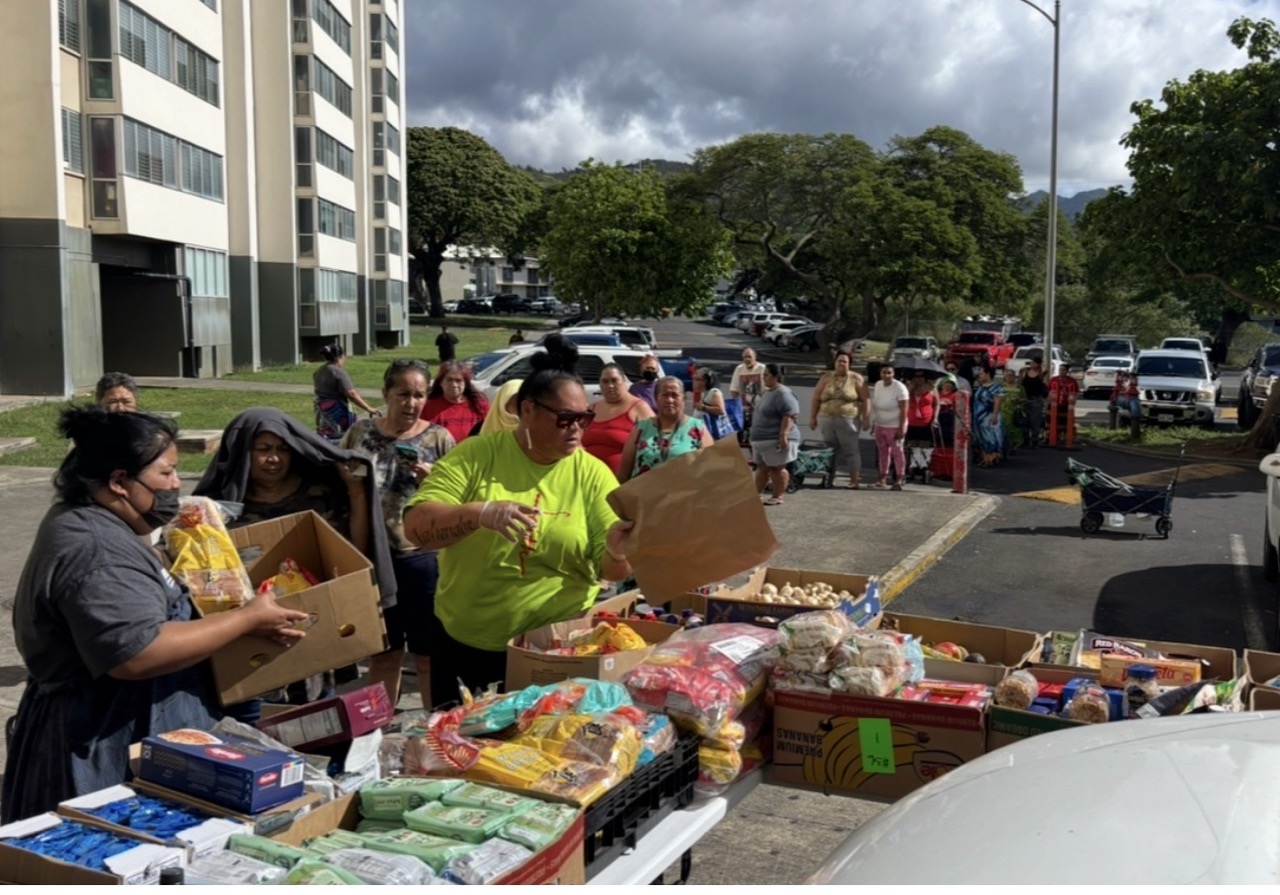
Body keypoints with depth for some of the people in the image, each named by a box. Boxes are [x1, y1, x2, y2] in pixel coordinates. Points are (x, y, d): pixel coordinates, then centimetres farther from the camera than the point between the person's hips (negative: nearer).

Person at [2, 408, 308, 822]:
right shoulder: (95, 552, -25)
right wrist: (248, 619, -27)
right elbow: (138, 654, -33)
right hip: (104, 751, -11)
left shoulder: (86, 523, 9)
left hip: (117, 735, 11)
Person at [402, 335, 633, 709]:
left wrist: (617, 553, -27)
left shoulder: (593, 474, -4)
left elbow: (611, 571, -4)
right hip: (465, 643, 0)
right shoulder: (475, 455, -7)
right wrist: (479, 513, -32)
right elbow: (415, 527, -15)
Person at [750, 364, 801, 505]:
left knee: (777, 468, -2)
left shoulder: (783, 394, -18)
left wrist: (783, 435, -30)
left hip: (776, 440, -10)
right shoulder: (767, 392, 15)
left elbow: (789, 416, -25)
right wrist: (755, 434, 26)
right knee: (762, 467, 13)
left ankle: (778, 496, 6)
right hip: (762, 439, 10)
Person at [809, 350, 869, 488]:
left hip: (848, 421, -3)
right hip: (827, 420, 3)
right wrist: (813, 417, 6)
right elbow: (816, 399, 11)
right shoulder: (826, 378, 10)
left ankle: (854, 480, 3)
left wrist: (865, 419, -7)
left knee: (850, 450, -2)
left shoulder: (856, 379, 2)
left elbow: (866, 400, -1)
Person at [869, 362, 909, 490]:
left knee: (897, 452, -3)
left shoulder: (899, 388, -15)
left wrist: (901, 428, -20)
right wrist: (873, 423, 13)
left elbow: (903, 410, -17)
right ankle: (882, 479, 15)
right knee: (883, 451, 9)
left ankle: (899, 480, 1)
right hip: (880, 425, 6)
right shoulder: (877, 385, 5)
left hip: (894, 426, -6)